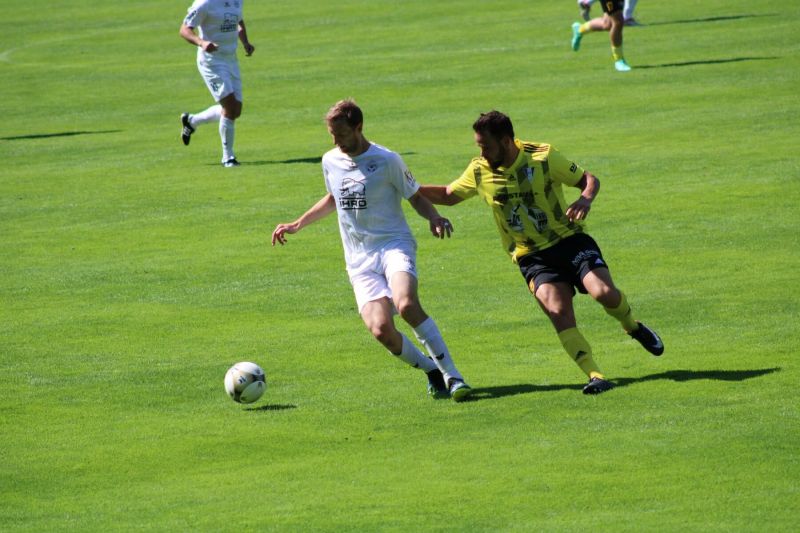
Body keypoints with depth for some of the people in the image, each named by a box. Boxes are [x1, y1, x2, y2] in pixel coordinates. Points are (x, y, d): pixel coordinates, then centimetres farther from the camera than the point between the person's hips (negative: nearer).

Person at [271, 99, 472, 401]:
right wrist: (297, 225, 27)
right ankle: (432, 371, 5)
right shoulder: (330, 162, 10)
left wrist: (434, 218, -15)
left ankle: (452, 374, -24)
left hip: (394, 244, -4)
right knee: (380, 329, -20)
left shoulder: (387, 160, -4)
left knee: (406, 304, -34)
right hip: (359, 260, 4)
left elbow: (416, 197, 5)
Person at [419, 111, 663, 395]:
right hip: (532, 257, 1)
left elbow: (588, 179, -1)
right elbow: (448, 195, 14)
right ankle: (594, 376, -19)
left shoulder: (543, 157, -10)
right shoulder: (479, 171, -2)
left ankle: (633, 327, 12)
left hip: (570, 240, -1)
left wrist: (585, 199, -24)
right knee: (558, 311, -23)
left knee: (604, 292, -22)